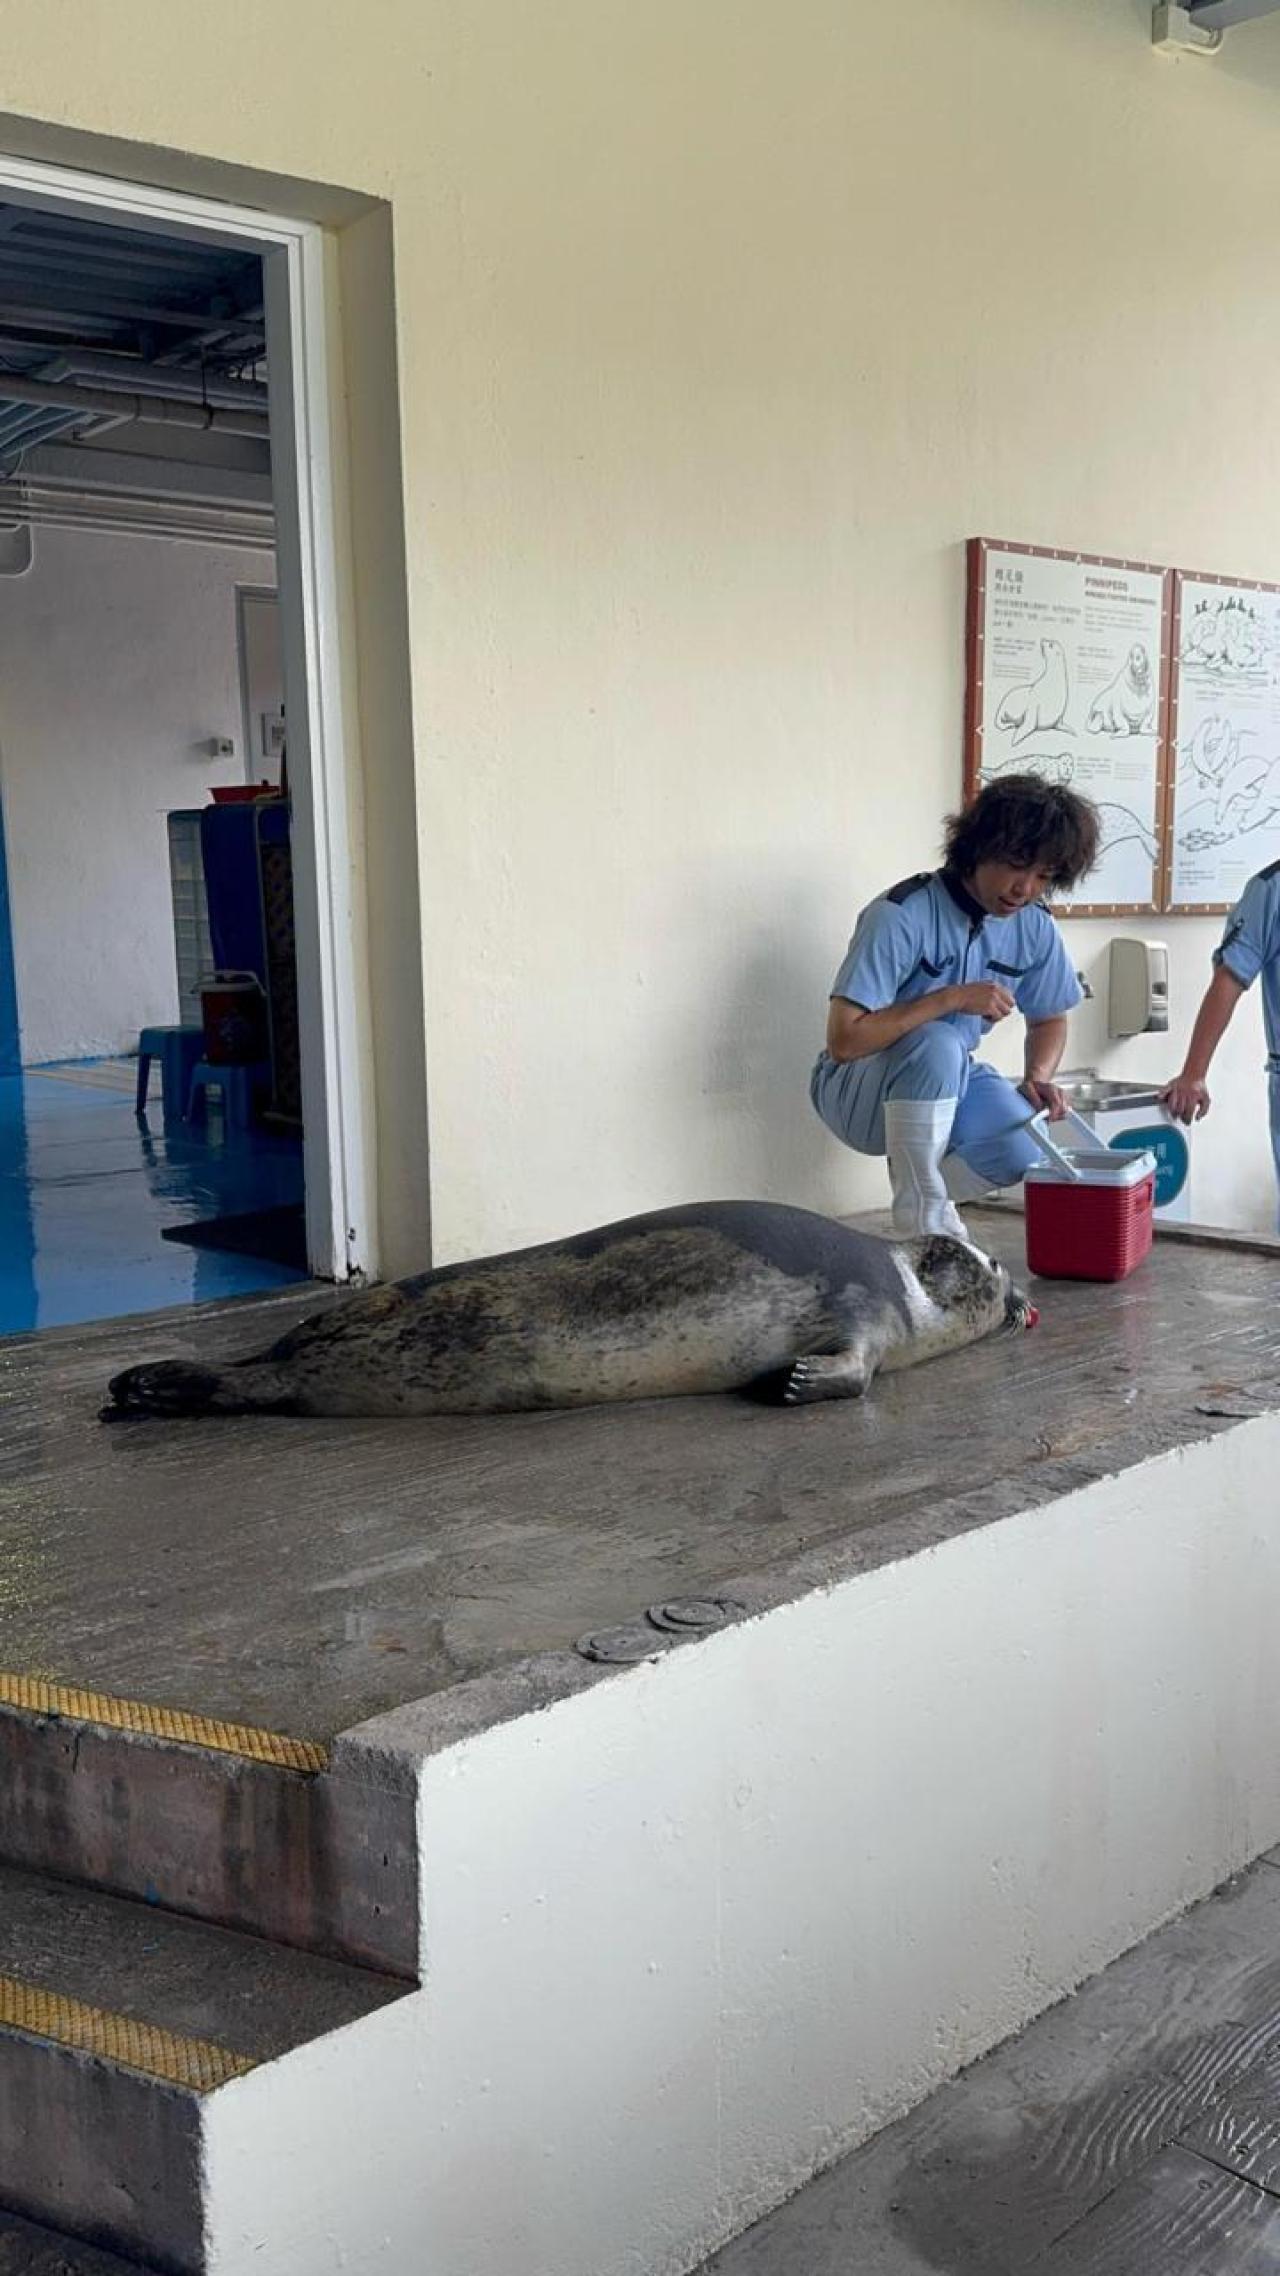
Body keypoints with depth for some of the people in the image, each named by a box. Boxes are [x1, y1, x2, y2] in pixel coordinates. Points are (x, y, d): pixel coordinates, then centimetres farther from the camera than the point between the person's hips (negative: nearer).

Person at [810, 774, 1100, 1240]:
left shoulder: (1035, 928, -5)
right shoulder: (901, 916, -24)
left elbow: (1048, 1020, 12)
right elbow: (843, 1040, -29)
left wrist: (1038, 1077, -10)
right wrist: (953, 998, -30)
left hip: (949, 1082, 5)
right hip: (860, 1092, -5)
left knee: (1024, 1146, -24)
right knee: (937, 1044, -36)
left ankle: (933, 1196, 8)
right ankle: (922, 1217, -19)